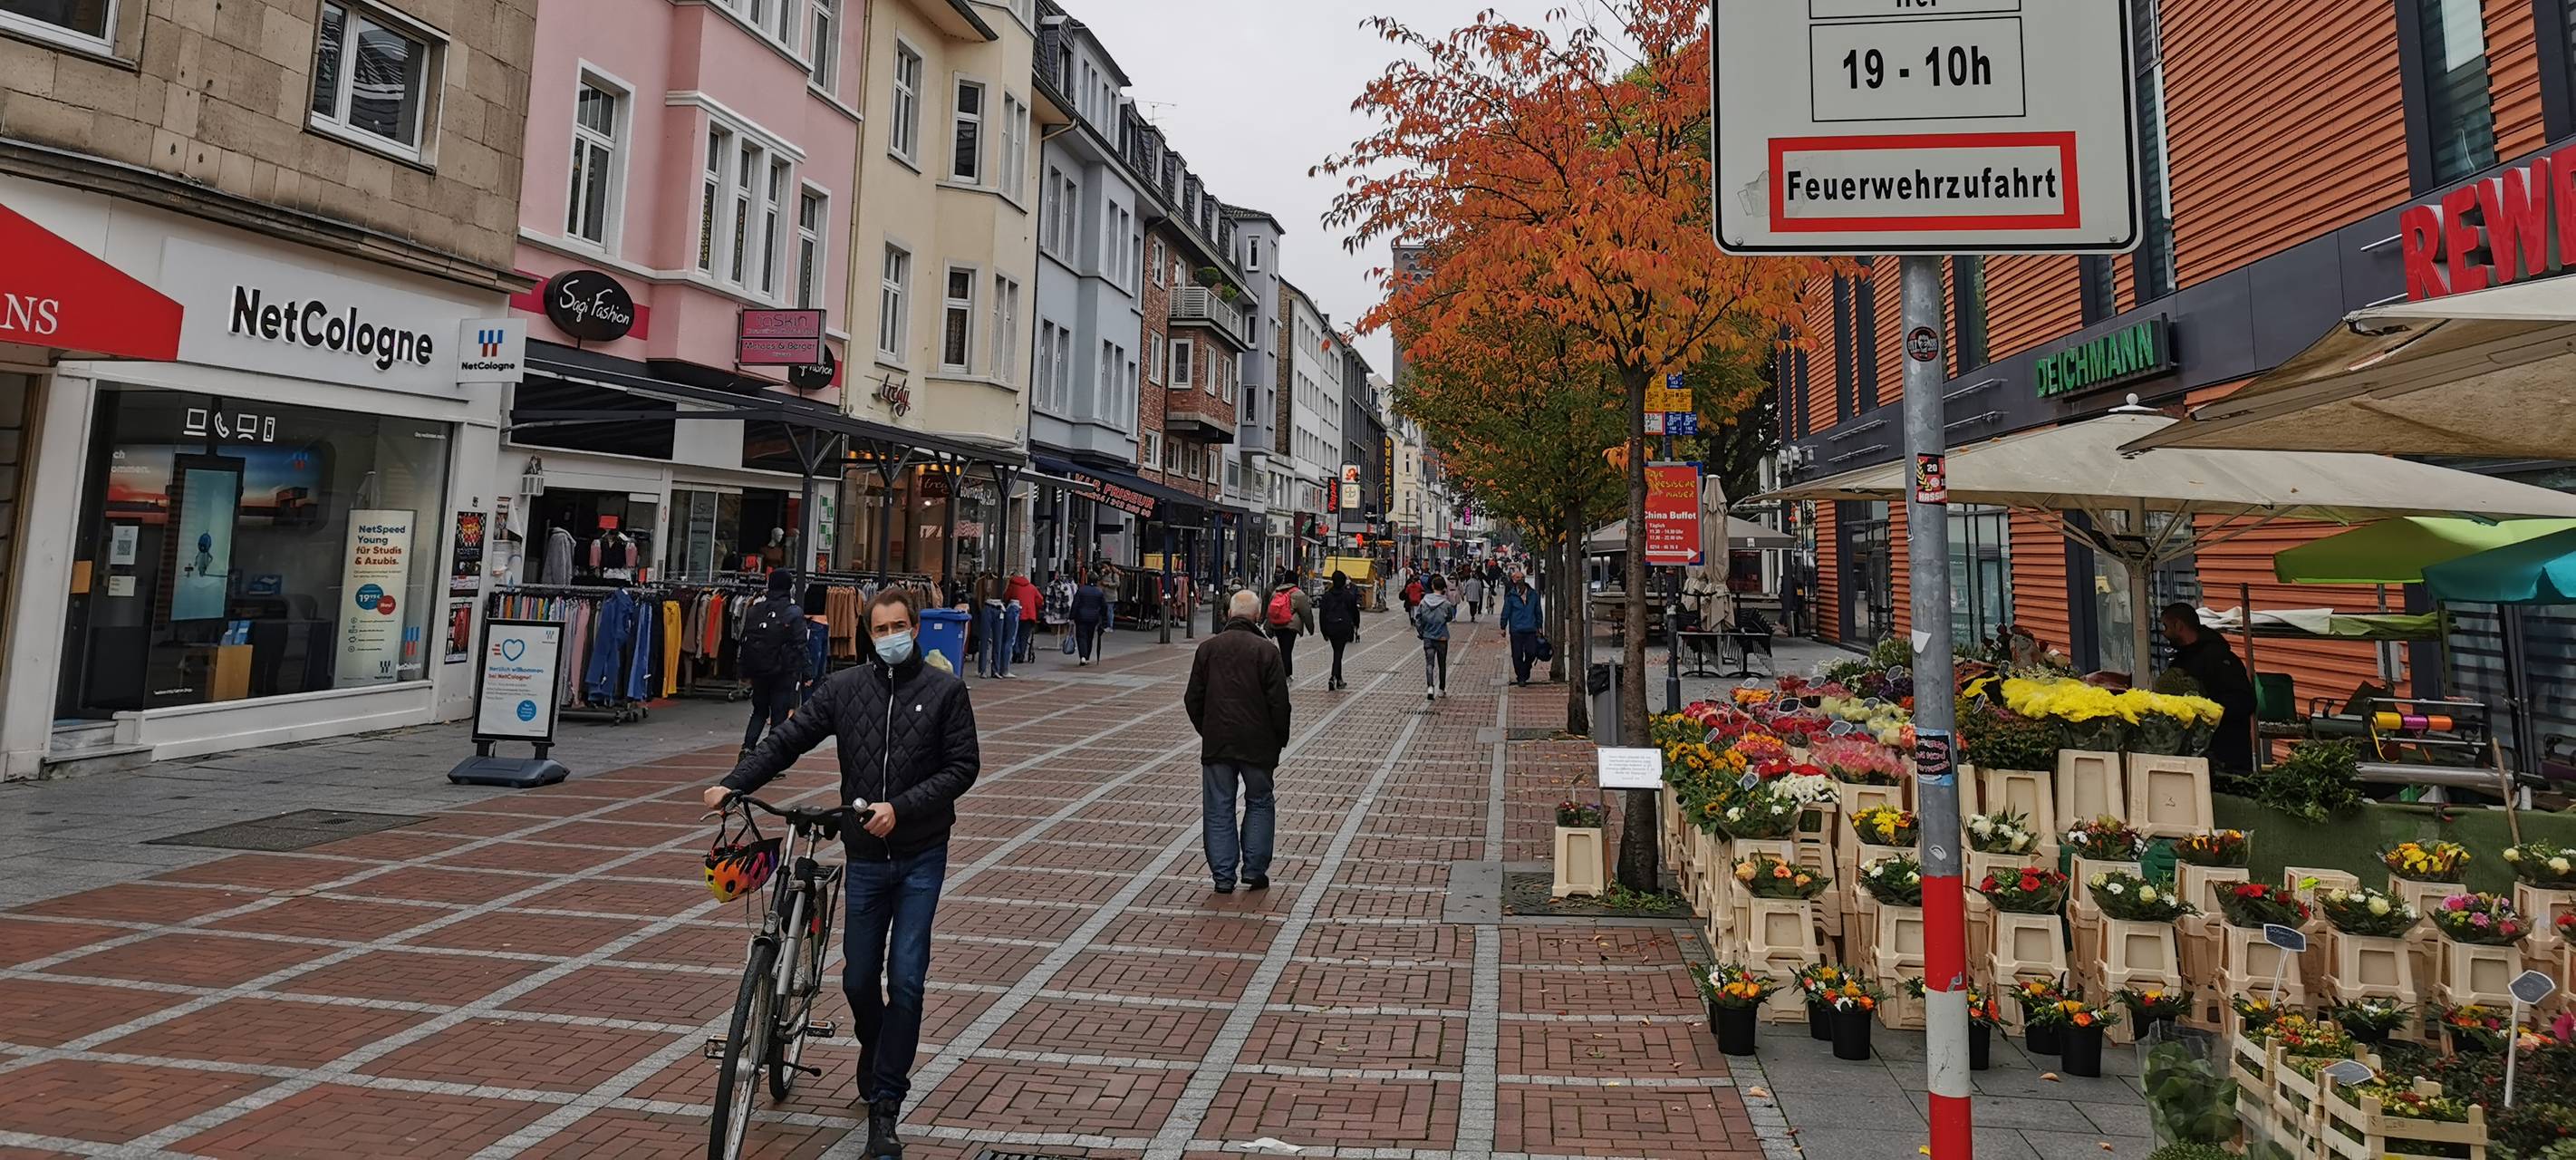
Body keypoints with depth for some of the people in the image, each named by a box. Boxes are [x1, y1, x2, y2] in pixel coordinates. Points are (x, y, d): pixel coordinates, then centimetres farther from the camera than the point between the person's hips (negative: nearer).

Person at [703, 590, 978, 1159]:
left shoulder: (945, 691, -4)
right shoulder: (845, 687, 3)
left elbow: (963, 766, -8)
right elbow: (788, 739, 2)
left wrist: (901, 807, -17)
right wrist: (731, 784, -10)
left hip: (921, 856, -2)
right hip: (865, 855, 3)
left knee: (905, 980, -5)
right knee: (859, 978, 12)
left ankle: (885, 1107, 5)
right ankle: (875, 1061, 41)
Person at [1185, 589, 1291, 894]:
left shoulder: (1207, 648, 1)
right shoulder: (1267, 652, -8)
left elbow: (1192, 699, 5)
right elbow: (1279, 704, -8)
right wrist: (1280, 742, 5)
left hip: (1216, 743, 2)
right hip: (1257, 744, -2)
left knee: (1219, 810, 8)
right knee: (1259, 804, 15)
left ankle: (1223, 875, 10)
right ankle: (1254, 870, 14)